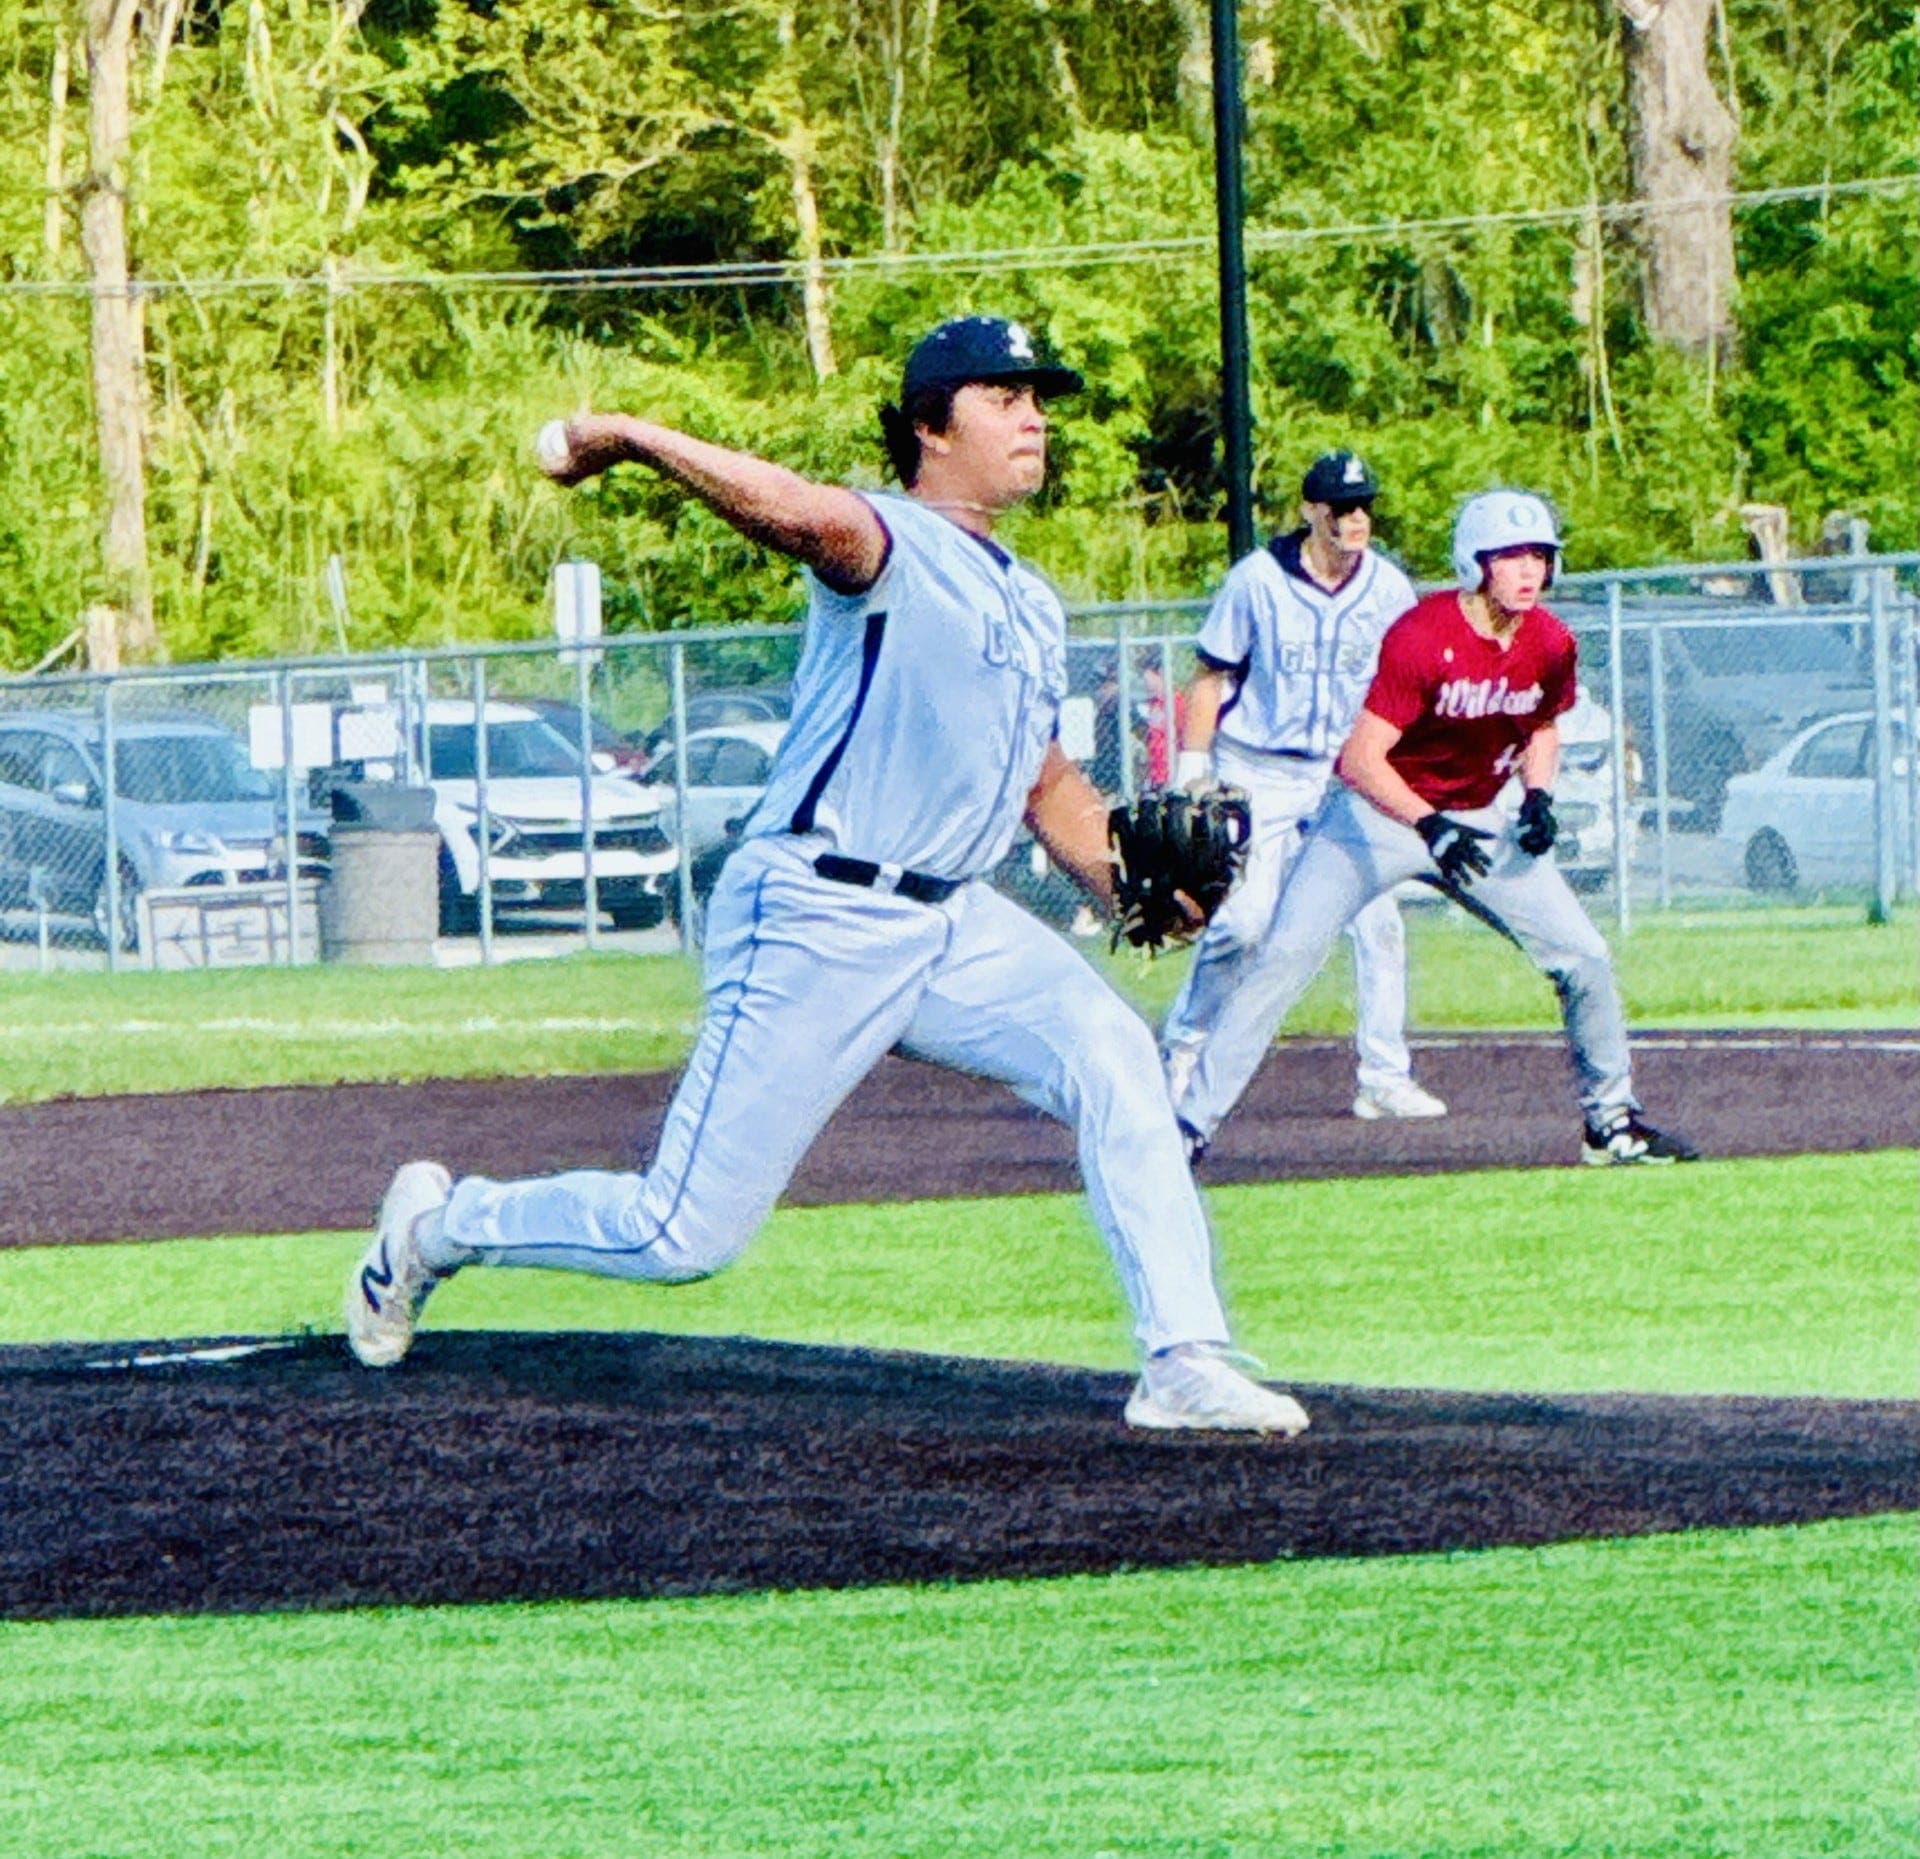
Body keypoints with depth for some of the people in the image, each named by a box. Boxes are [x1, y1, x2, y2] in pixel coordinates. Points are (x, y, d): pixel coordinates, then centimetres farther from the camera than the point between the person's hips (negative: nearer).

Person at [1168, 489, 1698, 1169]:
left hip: (1476, 820, 5)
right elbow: (1361, 758, -28)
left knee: (1583, 958, -2)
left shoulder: (1551, 646, -7)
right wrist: (1428, 826, -41)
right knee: (1284, 957, -17)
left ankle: (1612, 1120, 16)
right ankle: (1191, 1119, -13)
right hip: (1381, 809, -5)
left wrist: (1538, 794, -5)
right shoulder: (1421, 636, -25)